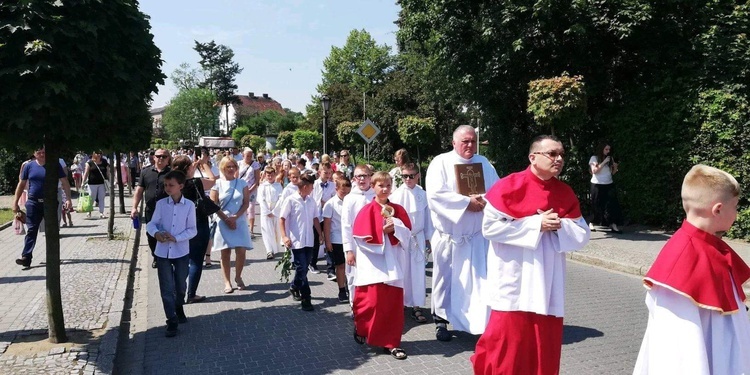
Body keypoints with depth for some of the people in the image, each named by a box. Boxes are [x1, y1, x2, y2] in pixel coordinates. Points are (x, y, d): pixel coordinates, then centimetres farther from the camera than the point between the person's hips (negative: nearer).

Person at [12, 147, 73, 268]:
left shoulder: (55, 165, -1)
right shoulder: (29, 166, 4)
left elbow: (64, 182, -3)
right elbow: (21, 184, 9)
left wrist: (68, 199, -12)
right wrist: (15, 202, 6)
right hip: (33, 203, 1)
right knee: (31, 230, -3)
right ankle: (26, 258, -6)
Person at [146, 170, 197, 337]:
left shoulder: (189, 205, -8)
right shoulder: (161, 204, -3)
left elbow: (192, 230, -7)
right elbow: (151, 224, -1)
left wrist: (176, 238, -21)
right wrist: (156, 233, -23)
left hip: (181, 251, 0)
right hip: (163, 251, 0)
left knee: (181, 286, 15)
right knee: (167, 288, 2)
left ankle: (179, 308, 44)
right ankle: (172, 321, 13)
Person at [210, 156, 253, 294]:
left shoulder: (242, 183, 4)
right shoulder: (218, 184, 0)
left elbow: (246, 203, 1)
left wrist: (235, 217, -10)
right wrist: (226, 219, -9)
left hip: (240, 221, 1)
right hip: (223, 222, -1)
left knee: (241, 251, -5)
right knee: (225, 253, 1)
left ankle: (238, 277, 17)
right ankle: (227, 282, 9)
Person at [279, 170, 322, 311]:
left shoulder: (311, 201, 7)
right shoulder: (291, 200, -9)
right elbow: (282, 219, -7)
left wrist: (320, 234, 11)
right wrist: (284, 236, -17)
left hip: (309, 241, 6)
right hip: (297, 241, -5)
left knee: (304, 268, 14)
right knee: (301, 269, -5)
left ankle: (294, 287, 37)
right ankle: (306, 299, 0)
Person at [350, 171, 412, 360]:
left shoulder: (398, 210, 8)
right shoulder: (367, 211, -5)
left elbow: (408, 233, 4)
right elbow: (360, 238, -10)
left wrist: (395, 229, -14)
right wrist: (381, 234, -17)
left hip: (393, 263, 4)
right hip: (373, 263, -4)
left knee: (393, 302, 4)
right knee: (372, 300, -4)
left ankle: (391, 342, 14)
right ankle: (360, 328, 25)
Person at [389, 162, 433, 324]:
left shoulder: (423, 194, 1)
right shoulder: (397, 194, -6)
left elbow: (427, 217, 7)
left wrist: (428, 238, 9)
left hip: (418, 237, 2)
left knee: (418, 273, 4)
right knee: (402, 271, 6)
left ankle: (416, 307, 11)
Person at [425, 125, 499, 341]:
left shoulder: (484, 163, 9)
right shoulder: (441, 162, -5)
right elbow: (435, 194, -17)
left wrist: (484, 201, -17)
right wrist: (467, 202, -18)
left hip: (476, 234, 3)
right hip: (448, 233, -3)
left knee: (480, 278, 1)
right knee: (444, 277, 8)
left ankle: (482, 322, 11)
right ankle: (441, 319, 22)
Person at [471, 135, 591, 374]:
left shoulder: (565, 193, 7)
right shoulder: (510, 186, -9)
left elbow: (582, 236, 8)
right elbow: (490, 227, -15)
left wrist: (560, 225, -12)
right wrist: (537, 223, -16)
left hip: (548, 283, 5)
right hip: (513, 282, -5)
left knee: (546, 345, 10)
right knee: (508, 342, 0)